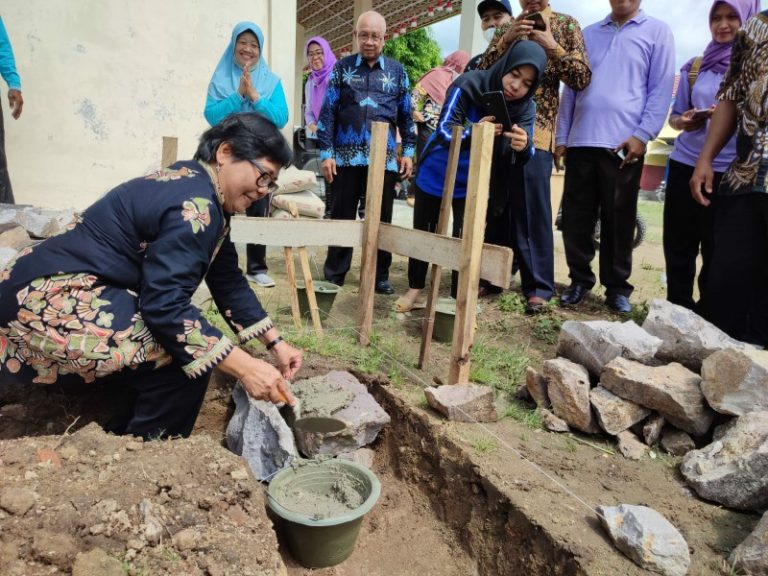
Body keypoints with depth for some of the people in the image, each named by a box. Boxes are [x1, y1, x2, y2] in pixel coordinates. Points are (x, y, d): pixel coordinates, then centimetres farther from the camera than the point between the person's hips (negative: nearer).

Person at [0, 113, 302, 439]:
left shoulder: (197, 187, 9)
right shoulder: (194, 205, -23)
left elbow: (227, 280, 11)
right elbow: (165, 306, -30)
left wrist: (274, 343, 7)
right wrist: (244, 367, -28)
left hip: (66, 292, 10)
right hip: (50, 301, -10)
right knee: (183, 360, -18)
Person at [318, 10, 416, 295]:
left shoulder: (397, 71, 10)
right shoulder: (342, 67, 7)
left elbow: (406, 115, 13)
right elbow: (328, 112, 3)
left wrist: (408, 151, 5)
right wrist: (326, 153, -4)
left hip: (384, 159, 1)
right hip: (346, 157, -1)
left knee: (382, 219, 5)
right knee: (342, 217, 4)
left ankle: (380, 276, 15)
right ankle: (334, 274, 15)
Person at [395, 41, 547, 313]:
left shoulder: (525, 108, -14)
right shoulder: (469, 85, -25)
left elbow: (518, 156, -22)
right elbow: (444, 132, -31)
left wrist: (523, 146, -46)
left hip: (473, 183, 2)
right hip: (435, 173, -1)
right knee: (423, 232, 8)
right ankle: (415, 290, 24)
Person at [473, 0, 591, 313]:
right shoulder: (507, 28, 18)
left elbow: (582, 78, 0)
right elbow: (482, 72, 6)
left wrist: (551, 45, -10)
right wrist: (506, 40, -7)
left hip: (536, 129, -3)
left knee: (533, 209, -7)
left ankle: (539, 285, 0)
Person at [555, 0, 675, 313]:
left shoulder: (657, 32, 8)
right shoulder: (588, 34, 18)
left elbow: (661, 88, 0)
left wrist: (642, 134, -11)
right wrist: (561, 137, 10)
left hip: (624, 144, -3)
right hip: (581, 142, 3)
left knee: (619, 220, 2)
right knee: (576, 217, 4)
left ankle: (617, 286, 13)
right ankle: (580, 279, 17)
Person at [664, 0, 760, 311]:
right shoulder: (694, 66, 11)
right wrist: (683, 121, -8)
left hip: (731, 172, -3)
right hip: (685, 165, 3)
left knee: (717, 251, 3)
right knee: (678, 247, 5)